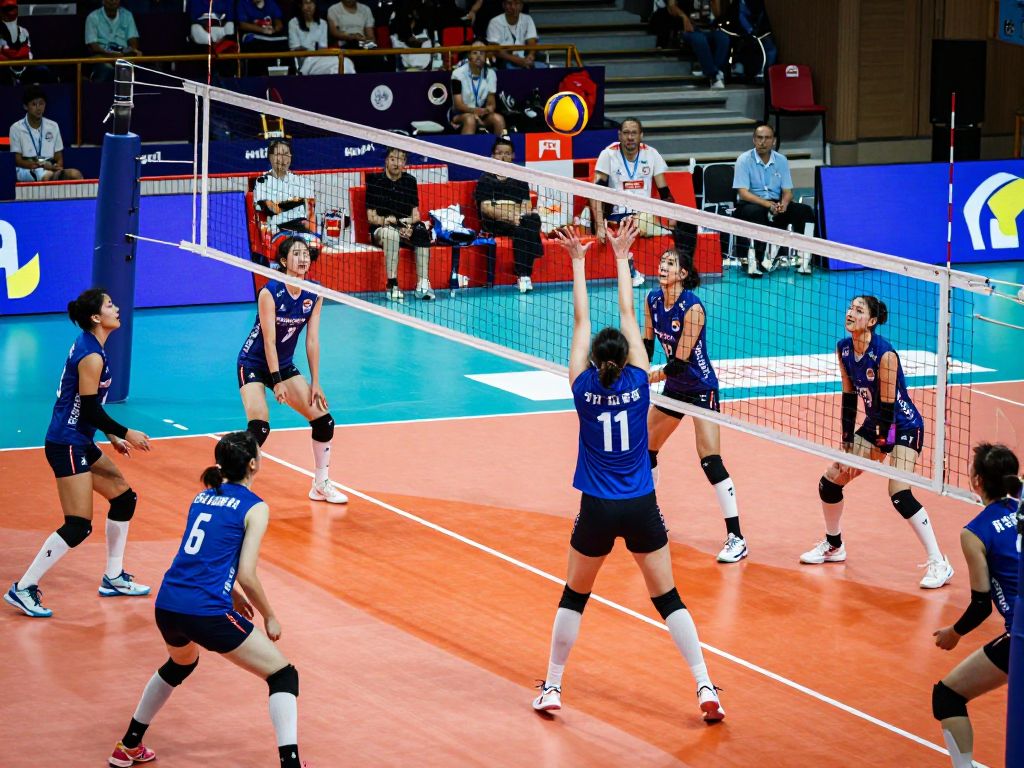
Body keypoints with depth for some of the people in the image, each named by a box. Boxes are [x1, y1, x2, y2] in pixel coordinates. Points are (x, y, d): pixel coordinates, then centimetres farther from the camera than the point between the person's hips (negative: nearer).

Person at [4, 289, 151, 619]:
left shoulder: (86, 345, 10)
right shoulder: (92, 357, -19)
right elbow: (90, 409, -19)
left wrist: (112, 436, 19)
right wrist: (125, 433, -9)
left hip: (80, 443, 10)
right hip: (67, 446, -10)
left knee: (125, 498, 17)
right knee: (78, 527, -11)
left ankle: (113, 578, 27)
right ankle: (23, 589, -5)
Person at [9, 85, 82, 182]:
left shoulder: (53, 126, 13)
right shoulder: (16, 128, 2)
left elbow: (59, 159, 15)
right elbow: (18, 161, -2)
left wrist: (57, 167, -11)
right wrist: (41, 165, -18)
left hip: (50, 169, 4)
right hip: (26, 170, -4)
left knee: (75, 174, -29)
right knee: (48, 176, -41)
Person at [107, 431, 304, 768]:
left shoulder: (203, 496, 16)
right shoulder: (255, 507, -3)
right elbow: (246, 574, -9)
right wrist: (269, 617, 4)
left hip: (167, 605, 7)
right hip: (207, 613, -7)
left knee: (180, 664, 38)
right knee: (283, 674, 4)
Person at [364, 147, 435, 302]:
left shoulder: (410, 181, 9)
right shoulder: (375, 181, -2)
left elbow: (415, 214, 6)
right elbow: (371, 217, -5)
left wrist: (408, 225, -16)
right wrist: (390, 221, -22)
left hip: (406, 230, 3)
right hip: (380, 230, -3)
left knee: (421, 231, -30)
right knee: (391, 232, -39)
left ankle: (423, 284, -33)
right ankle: (392, 285, -38)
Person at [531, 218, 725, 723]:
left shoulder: (583, 387, -6)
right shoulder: (638, 382, -5)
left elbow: (581, 320, 2)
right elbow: (628, 315, 3)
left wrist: (578, 262, 8)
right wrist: (621, 259, 11)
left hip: (597, 510, -1)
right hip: (642, 509, 1)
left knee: (574, 596, 15)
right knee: (668, 598, 6)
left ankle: (551, 688, 17)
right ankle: (705, 687, -3)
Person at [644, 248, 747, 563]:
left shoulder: (693, 308, -24)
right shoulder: (653, 300, -3)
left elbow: (680, 363, -23)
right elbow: (647, 345, 5)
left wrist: (653, 377, -17)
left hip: (701, 389, -8)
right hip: (674, 388, 8)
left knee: (710, 460, -16)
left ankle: (736, 538, -13)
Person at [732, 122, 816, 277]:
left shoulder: (781, 160, 6)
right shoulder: (744, 160, -7)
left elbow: (787, 191, 5)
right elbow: (743, 193, -15)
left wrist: (783, 204, -20)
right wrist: (767, 204, -29)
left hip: (776, 205, 4)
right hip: (750, 205, -4)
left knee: (806, 211, -18)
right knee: (757, 212, -39)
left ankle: (804, 260, -20)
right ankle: (754, 261, -35)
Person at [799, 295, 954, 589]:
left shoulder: (884, 354, -26)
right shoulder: (843, 349, -4)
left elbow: (888, 406, -23)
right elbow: (849, 398, 3)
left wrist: (880, 453, -20)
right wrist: (847, 446, 1)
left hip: (905, 425, -8)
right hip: (874, 424, 8)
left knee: (899, 494, -24)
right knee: (830, 482, 6)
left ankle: (939, 564, -17)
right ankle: (834, 546, 31)